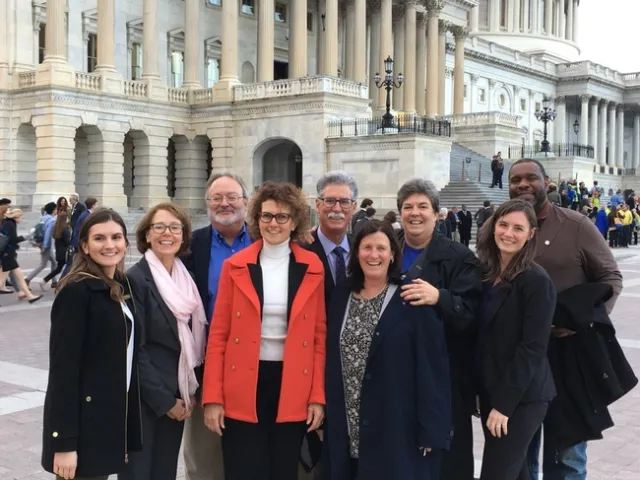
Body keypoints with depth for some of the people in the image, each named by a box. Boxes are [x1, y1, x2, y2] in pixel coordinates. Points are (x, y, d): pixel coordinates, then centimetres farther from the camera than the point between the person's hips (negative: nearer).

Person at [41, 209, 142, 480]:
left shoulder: (122, 286, 8)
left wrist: (127, 415, 11)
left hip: (116, 416, 8)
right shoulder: (76, 291, -15)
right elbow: (63, 368, -18)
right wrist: (64, 442, -21)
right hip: (85, 421, -7)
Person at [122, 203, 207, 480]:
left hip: (178, 396, 6)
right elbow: (134, 349, -14)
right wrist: (164, 399, -12)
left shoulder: (186, 277, 6)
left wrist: (191, 391, 5)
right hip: (144, 398, -6)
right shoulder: (134, 279, -13)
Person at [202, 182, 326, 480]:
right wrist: (213, 397, -6)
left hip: (293, 388, 1)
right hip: (242, 387, -1)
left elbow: (319, 336, 5)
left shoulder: (313, 268, 3)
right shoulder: (235, 266, 0)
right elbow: (218, 335, 0)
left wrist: (318, 395, -1)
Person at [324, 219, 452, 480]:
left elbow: (432, 367, -9)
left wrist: (431, 430, -13)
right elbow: (331, 361, 10)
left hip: (397, 428, -4)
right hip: (346, 428, 4)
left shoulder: (413, 300, -8)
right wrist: (327, 415, 6)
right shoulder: (340, 296, 7)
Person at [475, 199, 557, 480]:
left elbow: (532, 348, -18)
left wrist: (504, 402, -18)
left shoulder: (536, 280, -14)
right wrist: (491, 396, 6)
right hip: (490, 391, 7)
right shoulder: (485, 273, 6)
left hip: (521, 397, -7)